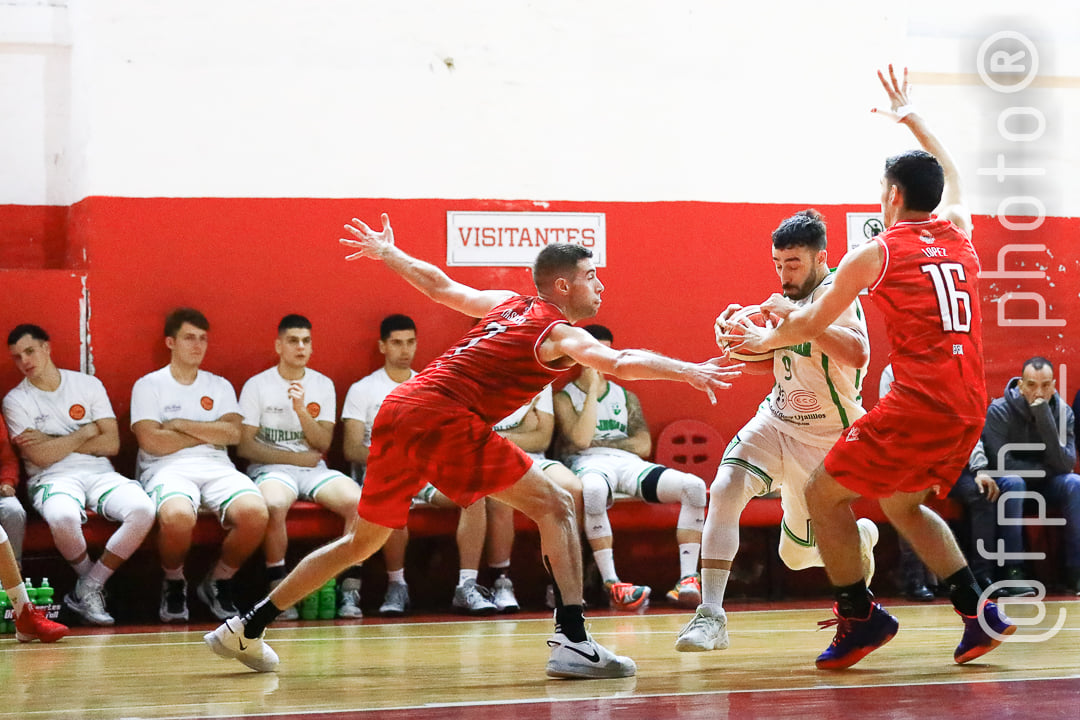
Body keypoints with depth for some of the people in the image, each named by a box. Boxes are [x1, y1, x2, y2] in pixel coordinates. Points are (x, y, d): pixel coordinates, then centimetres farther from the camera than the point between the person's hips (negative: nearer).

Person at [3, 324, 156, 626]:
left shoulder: (88, 384, 12)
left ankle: (88, 589, -15)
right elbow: (40, 456, -8)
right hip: (52, 479, -3)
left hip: (100, 474, 3)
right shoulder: (16, 401, 5)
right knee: (63, 517, -41)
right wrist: (85, 432, 0)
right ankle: (90, 581, -8)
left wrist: (54, 442, -2)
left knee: (143, 510, -30)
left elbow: (111, 444, 3)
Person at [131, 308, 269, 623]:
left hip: (216, 468, 3)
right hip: (168, 469, -3)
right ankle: (174, 584, -6)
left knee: (255, 512, -30)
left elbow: (232, 433, 3)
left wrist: (179, 424, -1)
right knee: (178, 516, -40)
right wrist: (208, 435, 3)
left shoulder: (220, 386, 21)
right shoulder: (148, 385, 10)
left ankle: (218, 582, -2)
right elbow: (151, 441, -6)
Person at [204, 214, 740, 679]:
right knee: (554, 507, -4)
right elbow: (621, 364, -17)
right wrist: (686, 371, -19)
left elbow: (441, 287, 34)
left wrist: (387, 253, 49)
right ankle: (572, 641, -16)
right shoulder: (559, 333, 0)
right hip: (444, 417, -8)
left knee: (363, 541, 21)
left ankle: (247, 629, 25)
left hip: (398, 411, 8)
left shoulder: (508, 305, 23)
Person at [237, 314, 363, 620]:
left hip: (314, 469, 3)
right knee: (275, 504, -40)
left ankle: (349, 592, -20)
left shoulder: (323, 385, 13)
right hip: (270, 468, -3)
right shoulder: (257, 385, 3)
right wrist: (296, 457, -6)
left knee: (357, 500, -28)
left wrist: (301, 409, -12)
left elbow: (322, 444, 4)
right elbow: (245, 446, -3)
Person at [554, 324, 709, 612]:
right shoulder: (564, 397, 11)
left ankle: (688, 579, -29)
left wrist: (600, 443, 0)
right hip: (589, 464, -5)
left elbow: (643, 446, 11)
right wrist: (593, 386, -5)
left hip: (628, 463, 5)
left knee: (693, 485, -24)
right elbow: (580, 439, -9)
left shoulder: (626, 397, 25)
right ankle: (611, 585, -43)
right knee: (593, 490, -45)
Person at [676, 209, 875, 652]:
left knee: (798, 555, 6)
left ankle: (859, 537, 42)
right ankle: (710, 616, -23)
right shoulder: (793, 296, 4)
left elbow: (858, 354, -38)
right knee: (725, 488, -23)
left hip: (826, 440, -6)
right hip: (778, 420, 6)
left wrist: (798, 317, -40)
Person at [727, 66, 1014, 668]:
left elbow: (812, 324, 9)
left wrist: (766, 339, 28)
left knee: (824, 493, 7)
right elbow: (949, 175, 36)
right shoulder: (960, 233, 12)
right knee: (903, 504, 25)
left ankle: (861, 617, 5)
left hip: (918, 403, -7)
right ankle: (978, 610, 13)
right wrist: (912, 117, 47)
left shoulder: (874, 254, -2)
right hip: (970, 408, 7)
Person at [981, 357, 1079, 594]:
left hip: (1045, 485, 3)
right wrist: (1046, 469, -16)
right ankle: (1013, 572, -35)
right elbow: (1001, 463, -23)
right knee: (1012, 482, -36)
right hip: (1009, 485, -3)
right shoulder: (999, 411, -17)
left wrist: (1045, 419, -30)